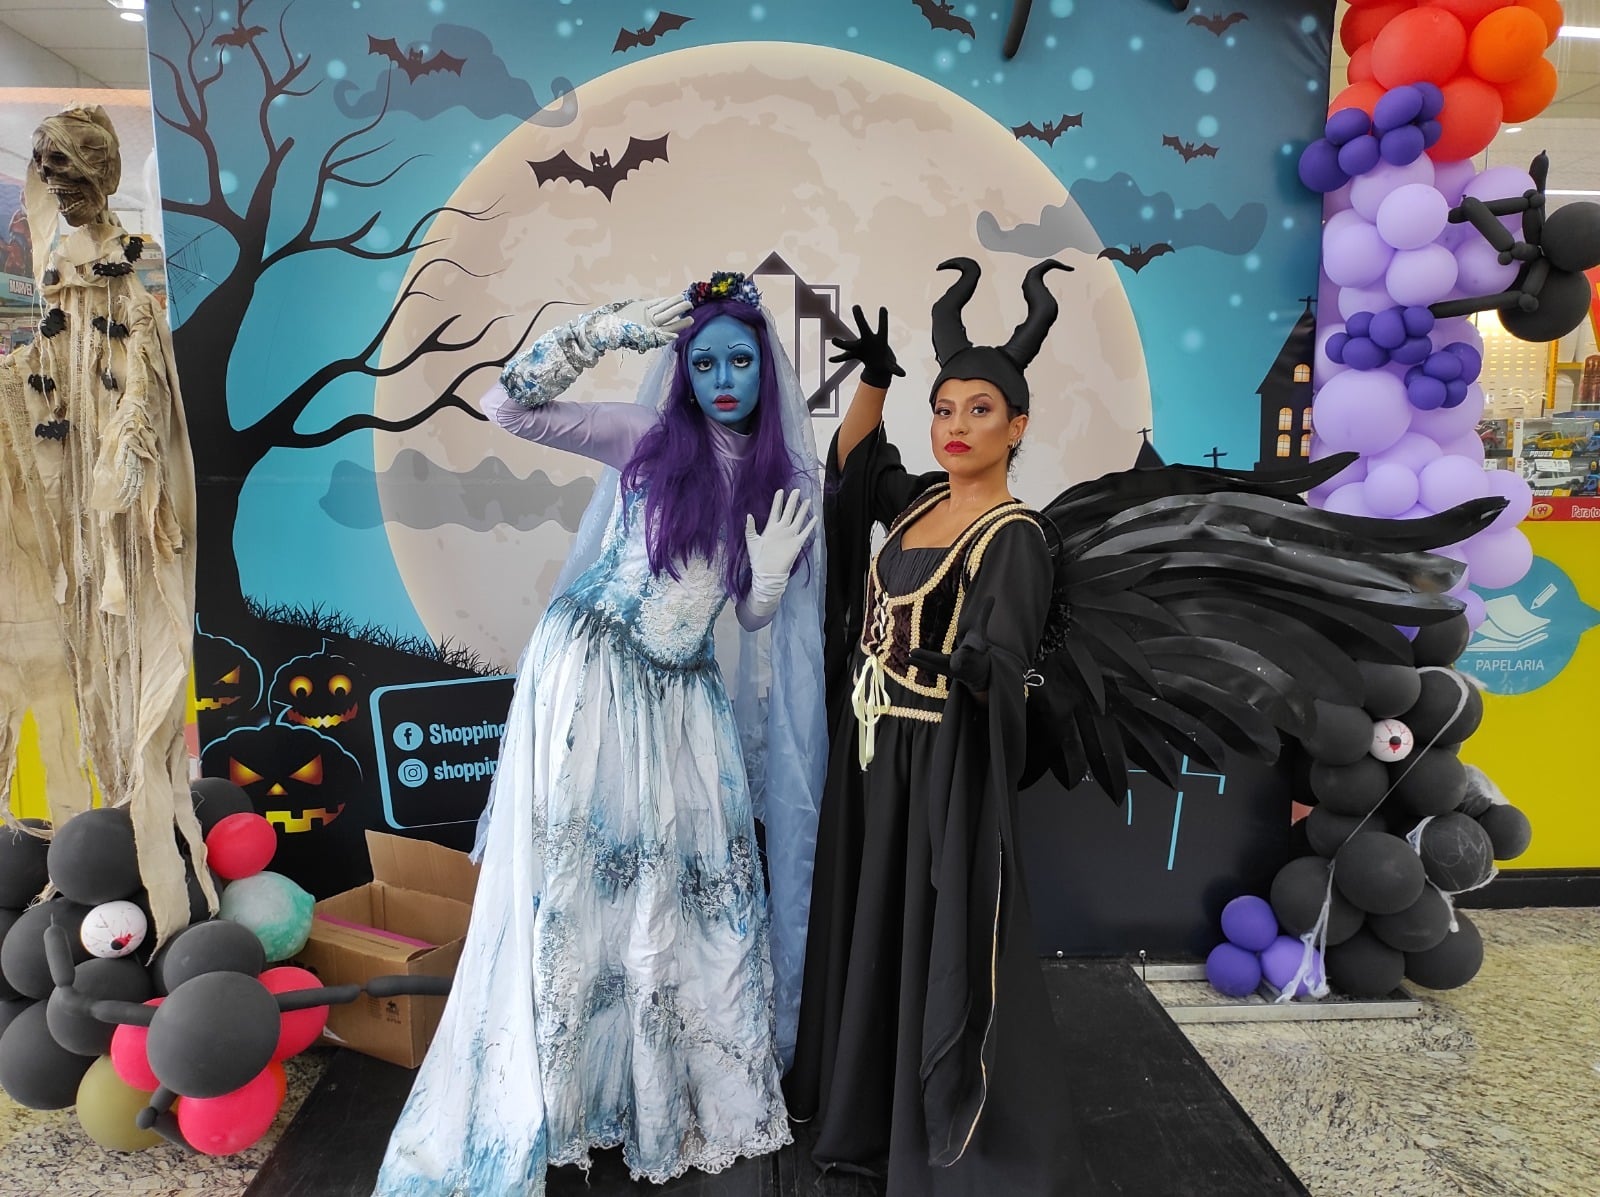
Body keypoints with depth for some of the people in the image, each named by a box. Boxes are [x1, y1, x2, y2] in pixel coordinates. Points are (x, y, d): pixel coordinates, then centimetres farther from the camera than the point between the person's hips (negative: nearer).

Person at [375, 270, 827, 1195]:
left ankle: (675, 1085, 31)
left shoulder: (786, 480, 4)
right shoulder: (645, 438, -3)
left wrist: (771, 575, -16)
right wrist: (605, 330, -16)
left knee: (690, 891, 8)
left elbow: (757, 621, 6)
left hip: (681, 700, 3)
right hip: (588, 675, -3)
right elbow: (508, 406, -9)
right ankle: (545, 1093, 20)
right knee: (570, 879, 3)